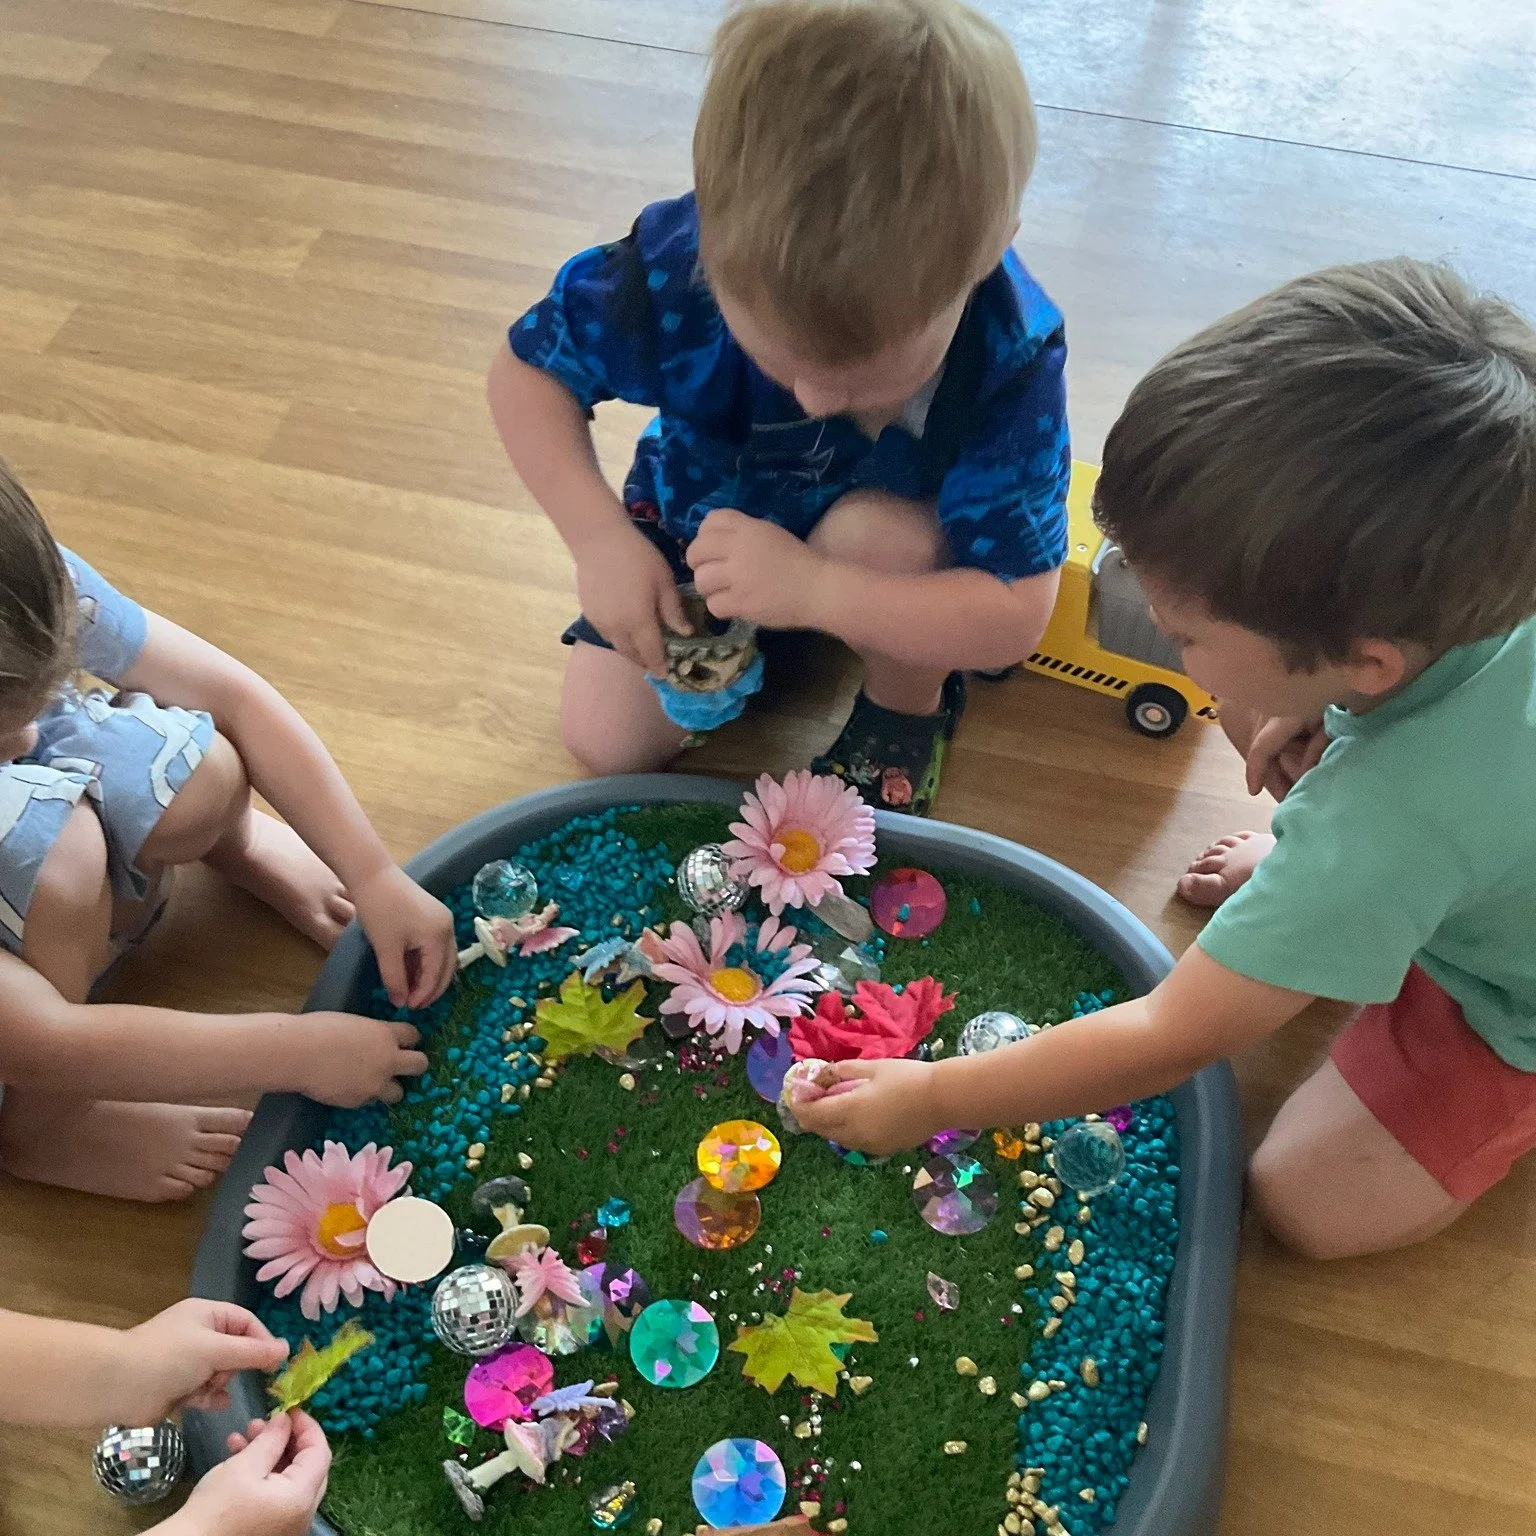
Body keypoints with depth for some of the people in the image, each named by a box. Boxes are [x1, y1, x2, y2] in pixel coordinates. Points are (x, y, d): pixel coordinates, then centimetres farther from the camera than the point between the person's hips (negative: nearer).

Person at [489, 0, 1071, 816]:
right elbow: (527, 373, -17)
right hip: (706, 513, 2)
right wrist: (600, 539, -32)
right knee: (604, 739, -2)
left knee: (882, 532, -36)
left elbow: (1014, 620, -36)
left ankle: (906, 712, -3)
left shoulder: (1012, 356, -38)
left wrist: (812, 591, -48)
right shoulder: (677, 264, -35)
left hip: (888, 558, -2)